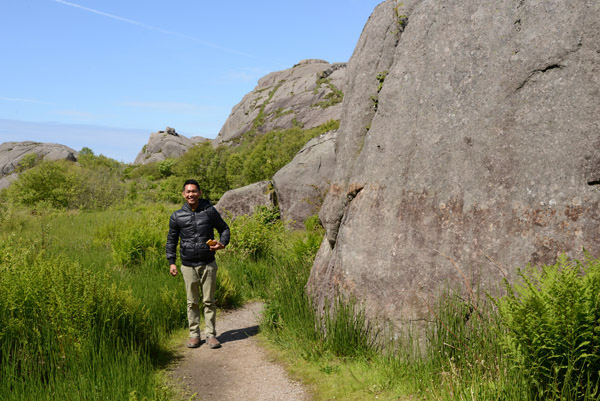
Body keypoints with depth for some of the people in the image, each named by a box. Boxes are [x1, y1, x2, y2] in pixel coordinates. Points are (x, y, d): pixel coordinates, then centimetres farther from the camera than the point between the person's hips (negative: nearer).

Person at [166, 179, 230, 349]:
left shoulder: (210, 211, 0)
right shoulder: (177, 216, 2)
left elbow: (224, 228, 12)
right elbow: (171, 240, 11)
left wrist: (223, 243, -8)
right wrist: (171, 262, 5)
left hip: (208, 264, 0)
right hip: (188, 266, 1)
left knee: (209, 301, 4)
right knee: (192, 302, 6)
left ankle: (211, 334, 13)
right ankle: (194, 335, 17)